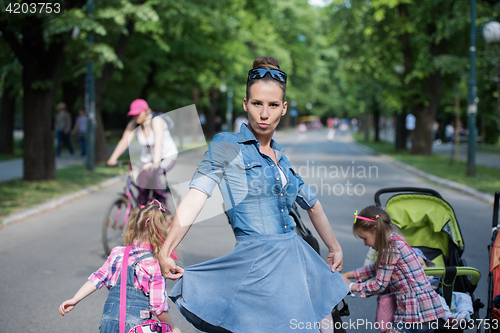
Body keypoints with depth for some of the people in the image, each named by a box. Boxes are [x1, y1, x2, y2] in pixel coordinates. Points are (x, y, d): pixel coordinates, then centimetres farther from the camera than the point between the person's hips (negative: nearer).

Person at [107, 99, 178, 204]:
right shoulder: (133, 124, -9)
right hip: (147, 158, 5)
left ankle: (161, 198, -10)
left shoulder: (156, 121, -24)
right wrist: (113, 158, -32)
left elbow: (158, 143, -37)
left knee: (150, 173, -31)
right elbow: (125, 141, -18)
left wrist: (155, 163, -51)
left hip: (167, 156, -5)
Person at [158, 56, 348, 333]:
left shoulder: (279, 156, 14)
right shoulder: (226, 146, -4)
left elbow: (311, 203, 26)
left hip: (297, 258, 7)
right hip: (259, 266, -7)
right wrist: (165, 252, -25)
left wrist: (334, 248, 30)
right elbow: (195, 198, -15)